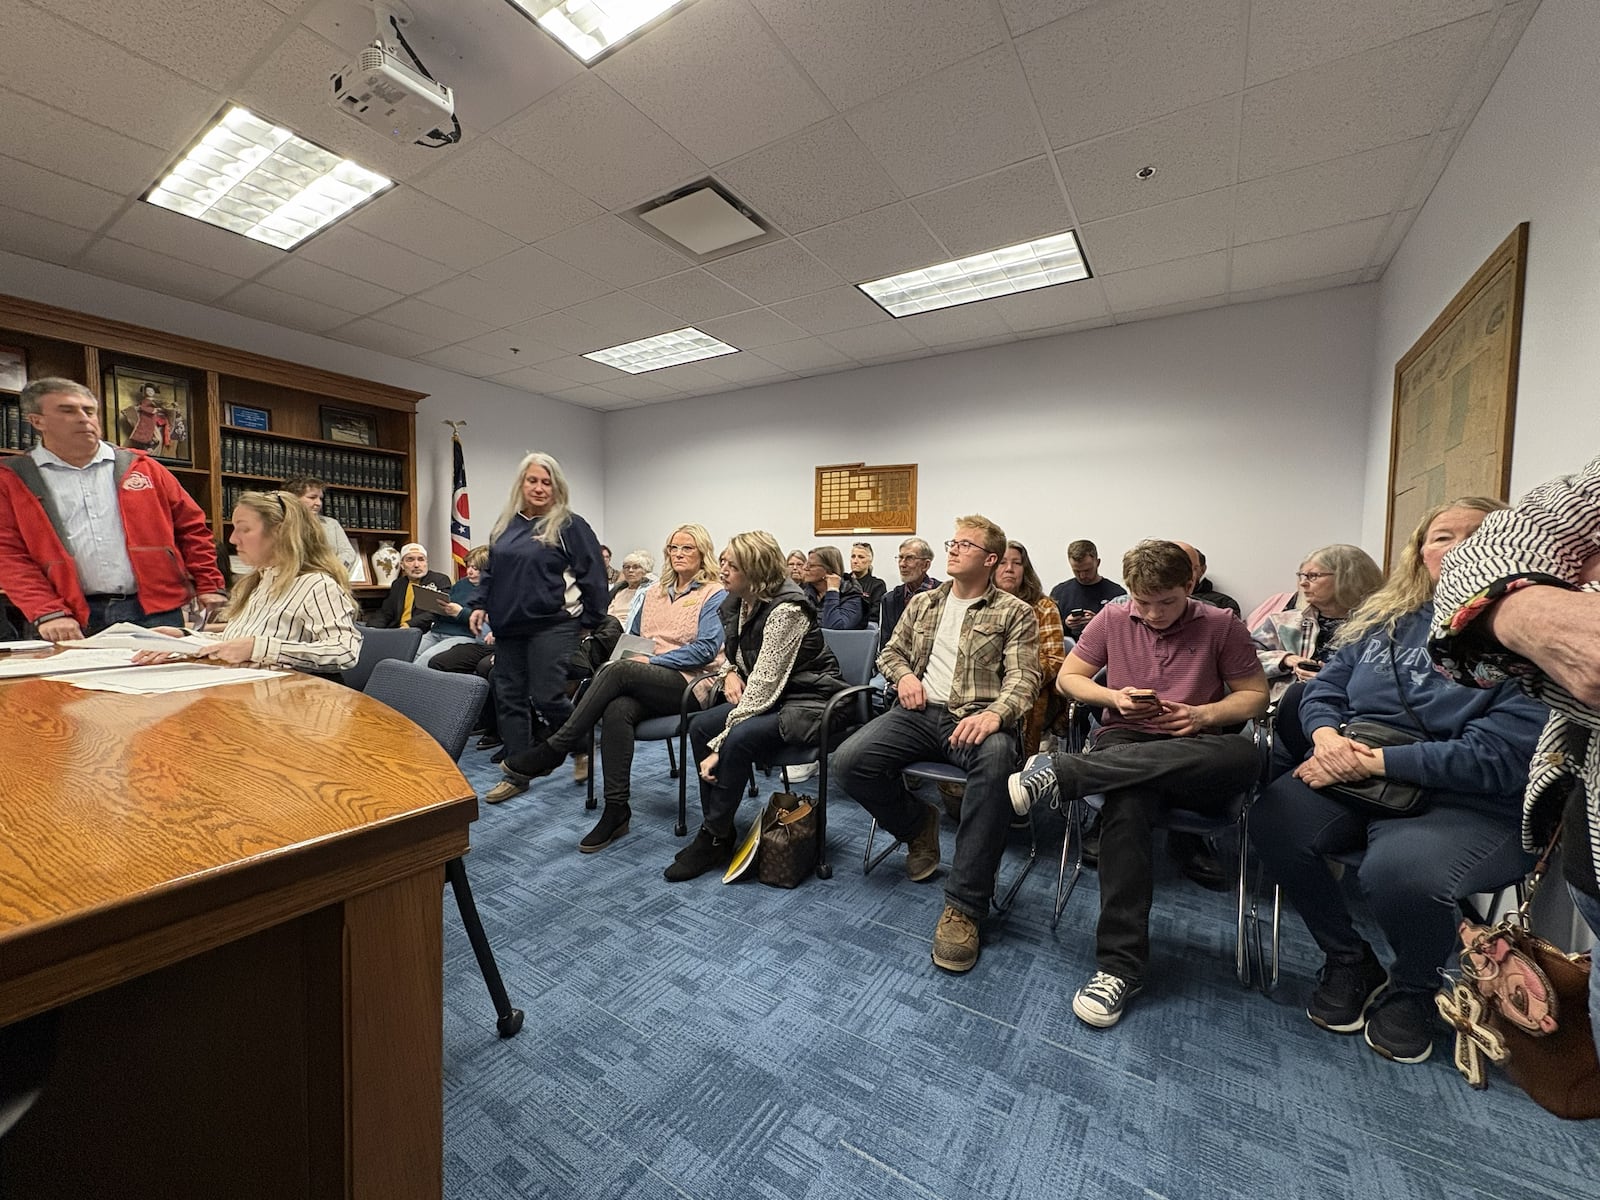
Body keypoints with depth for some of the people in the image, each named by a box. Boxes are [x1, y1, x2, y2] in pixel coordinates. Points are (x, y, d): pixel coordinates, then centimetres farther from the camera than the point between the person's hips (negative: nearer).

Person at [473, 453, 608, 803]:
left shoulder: (569, 525, -7)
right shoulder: (505, 524, 13)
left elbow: (593, 575, -7)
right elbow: (491, 570, 22)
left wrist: (590, 620, -5)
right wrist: (481, 604, 10)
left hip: (552, 625, -7)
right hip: (509, 627, 7)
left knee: (546, 696, -9)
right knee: (509, 697, 9)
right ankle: (517, 774, 21)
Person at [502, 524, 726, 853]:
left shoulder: (715, 594, 1)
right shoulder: (654, 593, 22)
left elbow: (706, 648, -9)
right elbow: (632, 638, 28)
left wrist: (653, 660, -11)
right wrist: (633, 656, 6)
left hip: (689, 684, -5)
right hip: (644, 685, 5)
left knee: (617, 670, -30)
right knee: (617, 710, -30)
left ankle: (554, 750, -21)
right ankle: (616, 810, -23)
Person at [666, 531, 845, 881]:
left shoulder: (786, 610, -25)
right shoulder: (737, 603, 0)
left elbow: (763, 688, -28)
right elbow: (732, 653, 20)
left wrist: (719, 746, -25)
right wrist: (730, 673, -4)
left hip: (807, 702, -9)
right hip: (768, 698, 9)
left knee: (738, 739, -29)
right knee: (700, 726, -8)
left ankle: (713, 840, -9)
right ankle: (717, 829, 2)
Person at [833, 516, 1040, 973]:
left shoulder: (1015, 613, 7)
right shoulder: (923, 603, 20)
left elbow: (1023, 679, -3)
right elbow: (891, 651, 27)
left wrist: (995, 714, -25)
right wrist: (903, 675, 2)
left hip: (976, 719, -3)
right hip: (920, 712, 4)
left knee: (997, 762, -40)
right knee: (848, 762, -22)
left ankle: (964, 907, -27)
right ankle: (918, 825, 9)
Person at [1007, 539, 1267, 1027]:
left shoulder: (1221, 626, 4)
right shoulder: (1112, 619, 6)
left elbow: (1256, 695, 9)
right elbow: (1067, 679, 10)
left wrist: (1205, 715, -11)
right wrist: (1114, 696, -10)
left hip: (1197, 757, 1)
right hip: (1124, 743, -1)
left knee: (1244, 755, -37)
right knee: (1127, 804, -38)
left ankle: (1060, 771, -40)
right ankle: (1120, 965, -30)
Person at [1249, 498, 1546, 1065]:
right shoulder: (1385, 619, 10)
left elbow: (1497, 757, -15)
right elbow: (1324, 688, 12)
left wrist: (1375, 762, -20)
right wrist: (1326, 734, -10)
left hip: (1471, 804, -4)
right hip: (1356, 775, 4)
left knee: (1398, 869, -35)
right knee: (1272, 822, -25)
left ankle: (1412, 988, 3)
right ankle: (1349, 962, 4)